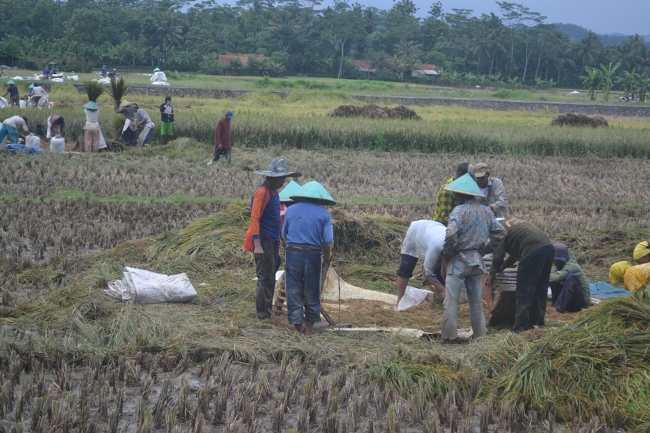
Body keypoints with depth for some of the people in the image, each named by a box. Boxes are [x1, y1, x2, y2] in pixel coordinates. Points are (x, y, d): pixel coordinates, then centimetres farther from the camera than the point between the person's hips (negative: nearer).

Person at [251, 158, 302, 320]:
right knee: (265, 277, -8)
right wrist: (257, 244, -26)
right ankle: (262, 313, -4)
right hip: (264, 240, -9)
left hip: (273, 240, 9)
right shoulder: (262, 192, -14)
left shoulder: (274, 193, 14)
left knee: (270, 278, 12)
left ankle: (268, 311, 19)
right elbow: (255, 218, -19)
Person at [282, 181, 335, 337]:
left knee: (294, 292, 7)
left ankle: (298, 327, 8)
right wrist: (326, 258, 13)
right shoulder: (324, 214, 1)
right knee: (312, 293, 10)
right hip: (313, 254, -1)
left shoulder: (291, 210, 8)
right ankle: (309, 328, 14)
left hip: (293, 253, 1)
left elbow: (284, 236, 13)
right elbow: (328, 242, -3)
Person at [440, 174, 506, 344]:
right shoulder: (486, 211, 7)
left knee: (451, 301, -2)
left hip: (459, 260, -6)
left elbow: (451, 235, -25)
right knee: (476, 301, 14)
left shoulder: (459, 211, -14)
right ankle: (479, 335, 18)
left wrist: (446, 252, -9)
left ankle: (448, 336, -2)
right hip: (477, 261, 6)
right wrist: (484, 250, 12)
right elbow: (500, 233, 8)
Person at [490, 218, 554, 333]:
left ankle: (520, 327, -3)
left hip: (534, 251, -8)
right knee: (540, 289, 18)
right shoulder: (512, 222, 31)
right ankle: (538, 322, 23)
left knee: (524, 292, -2)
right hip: (548, 246, 9)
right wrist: (503, 266, 44)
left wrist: (492, 273, 20)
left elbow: (498, 256, 5)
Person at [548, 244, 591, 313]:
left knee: (571, 277, -31)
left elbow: (556, 277, -37)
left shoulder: (571, 266, -21)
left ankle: (558, 307, -32)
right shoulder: (560, 266, 6)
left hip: (582, 300, -8)